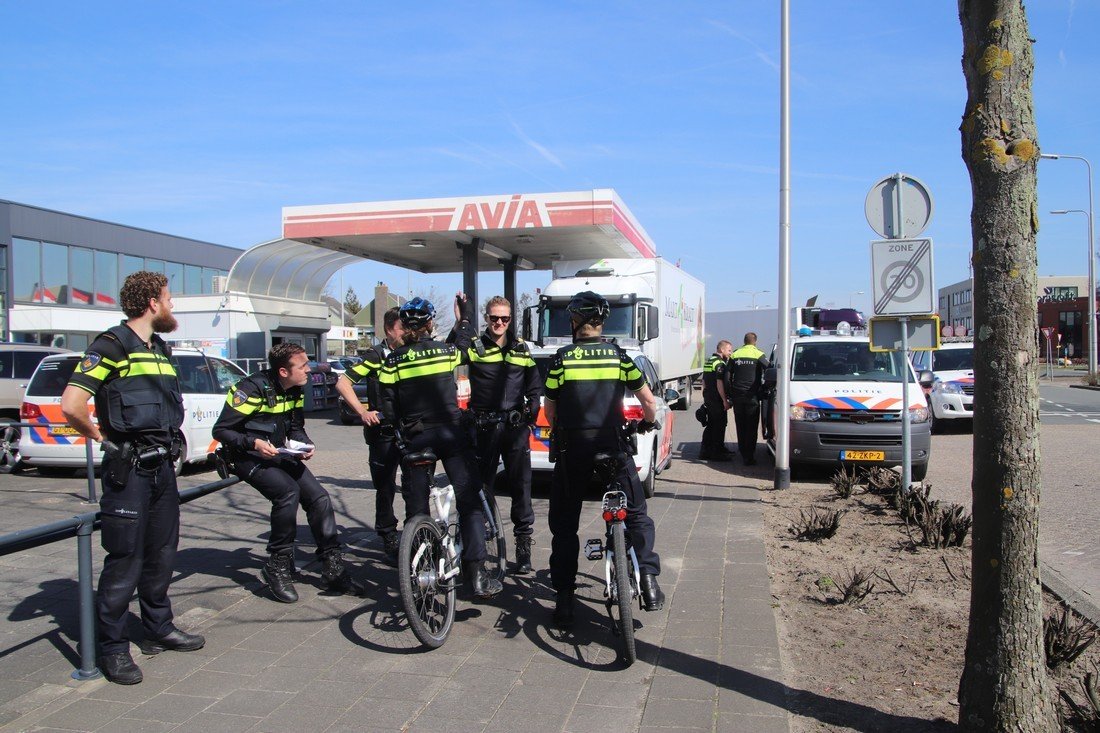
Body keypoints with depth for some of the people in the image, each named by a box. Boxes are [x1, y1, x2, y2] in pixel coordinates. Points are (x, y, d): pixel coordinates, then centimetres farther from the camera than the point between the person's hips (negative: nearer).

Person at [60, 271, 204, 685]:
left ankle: (159, 630, 30)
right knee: (125, 561, -2)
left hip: (162, 466, 8)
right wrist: (101, 436, -6)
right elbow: (71, 405, -22)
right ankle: (112, 648, 10)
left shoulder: (161, 348, 14)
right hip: (129, 470, -8)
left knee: (161, 555, 16)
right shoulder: (112, 345, -12)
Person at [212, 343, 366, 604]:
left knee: (319, 497, -9)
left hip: (280, 454, 7)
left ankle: (333, 569, -2)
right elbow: (220, 430, -17)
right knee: (288, 492, -30)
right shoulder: (253, 388, -20)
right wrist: (254, 443, -30)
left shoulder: (294, 391, 2)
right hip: (249, 457, -7)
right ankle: (278, 569, -14)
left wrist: (305, 445, -4)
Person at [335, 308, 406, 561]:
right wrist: (363, 412, -20)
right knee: (385, 487, 3)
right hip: (383, 433, -4)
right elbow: (343, 383, -12)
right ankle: (388, 537, 17)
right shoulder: (376, 356, -7)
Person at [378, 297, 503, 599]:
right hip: (450, 434, -1)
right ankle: (477, 575, -5)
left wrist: (402, 429, 13)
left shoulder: (393, 361, -1)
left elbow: (389, 409, -4)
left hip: (414, 439, 1)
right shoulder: (446, 351, 0)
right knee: (469, 502, 1)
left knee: (417, 509, 10)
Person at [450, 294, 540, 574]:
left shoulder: (521, 349, 11)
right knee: (480, 484, 7)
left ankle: (524, 543, 8)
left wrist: (531, 413, 6)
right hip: (484, 427, -1)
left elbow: (533, 385, 18)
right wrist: (460, 322, -24)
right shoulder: (475, 346, 2)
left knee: (521, 485, 0)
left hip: (515, 425, 1)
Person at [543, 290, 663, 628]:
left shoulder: (561, 359, -1)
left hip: (572, 448, 0)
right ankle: (648, 579, 0)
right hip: (612, 445, 1)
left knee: (564, 524, 11)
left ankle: (564, 599, 11)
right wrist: (647, 423, 26)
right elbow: (649, 401, 5)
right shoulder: (619, 356, 2)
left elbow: (549, 410, 4)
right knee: (636, 514, 16)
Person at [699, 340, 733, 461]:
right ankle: (716, 452, 0)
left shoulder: (709, 361, 17)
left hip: (708, 398, 10)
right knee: (719, 425, -3)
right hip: (717, 400, -10)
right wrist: (725, 400, -20)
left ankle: (705, 450, 19)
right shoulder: (720, 363, -14)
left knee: (711, 424, 16)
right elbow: (719, 383, -21)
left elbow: (704, 381, 23)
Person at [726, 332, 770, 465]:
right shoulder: (759, 355, -3)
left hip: (737, 395, 4)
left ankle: (743, 453, 21)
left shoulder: (735, 355, 7)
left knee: (740, 426, 13)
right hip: (751, 395, -4)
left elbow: (727, 376, 8)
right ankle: (749, 456, -4)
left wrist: (730, 394, 14)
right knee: (751, 427, -1)